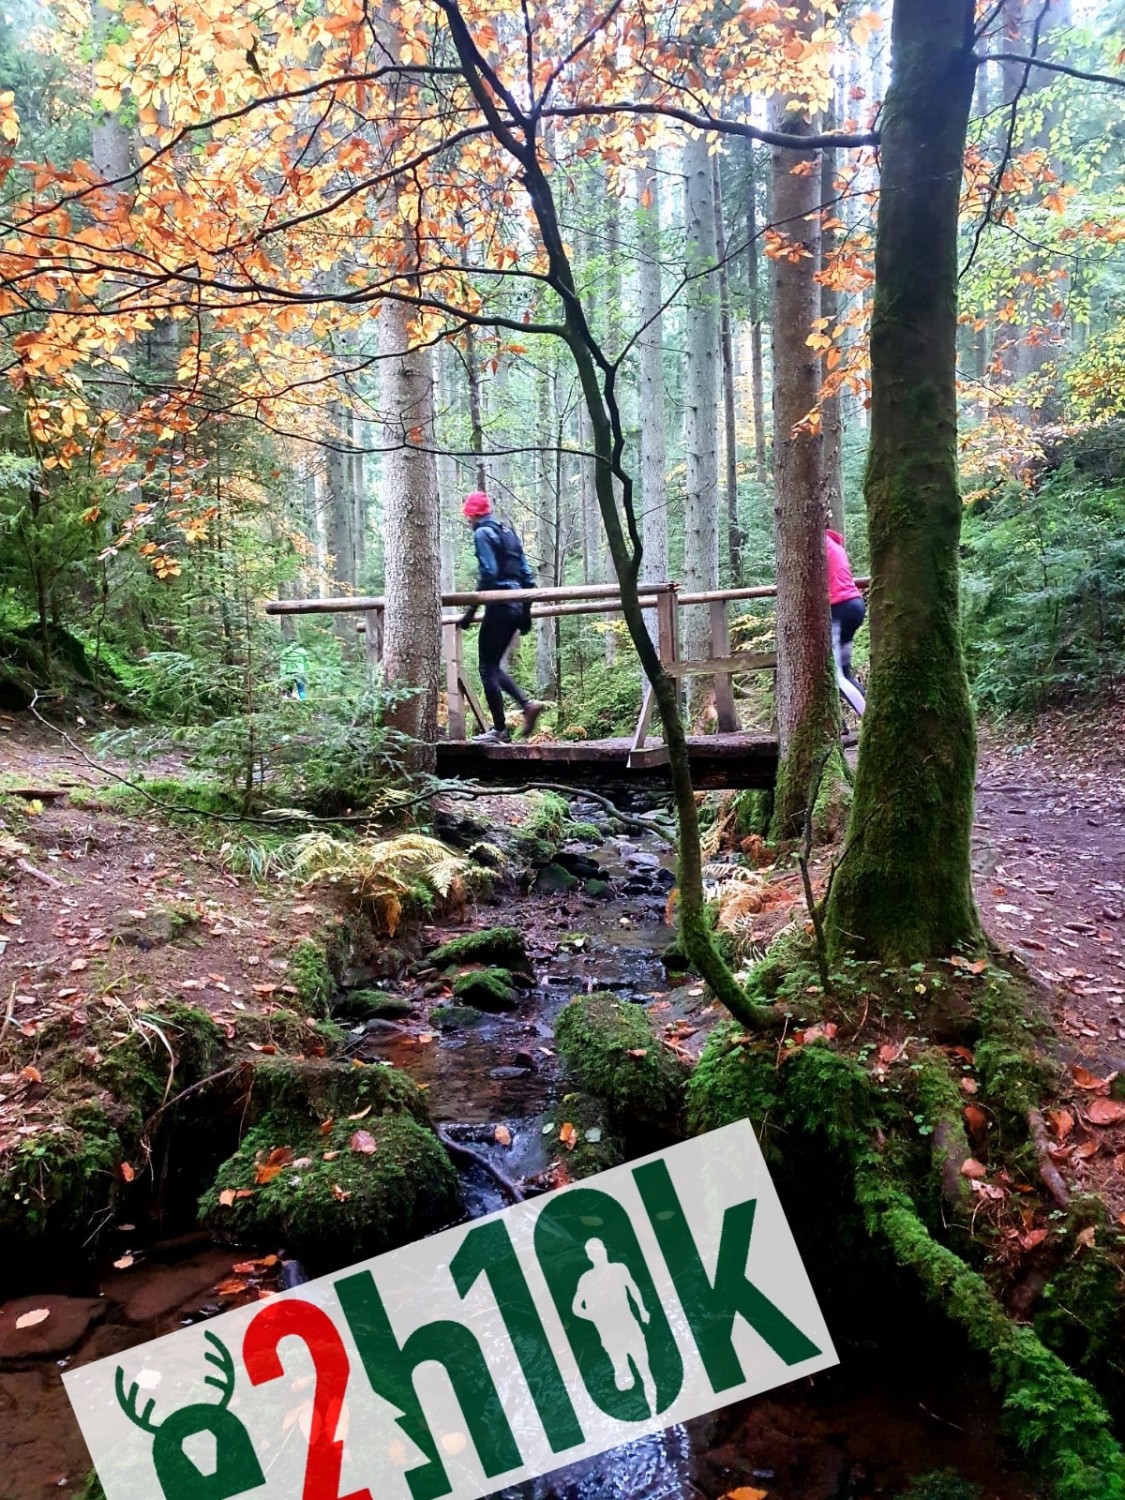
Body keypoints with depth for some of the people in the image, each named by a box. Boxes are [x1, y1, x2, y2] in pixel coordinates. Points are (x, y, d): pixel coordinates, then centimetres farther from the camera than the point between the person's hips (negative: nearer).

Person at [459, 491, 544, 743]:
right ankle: (528, 703, 2)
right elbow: (527, 575, 18)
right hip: (516, 606, 8)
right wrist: (526, 612, 21)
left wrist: (471, 611, -15)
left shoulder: (483, 533, -5)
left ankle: (499, 730, -1)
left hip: (499, 606, -8)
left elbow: (488, 574, -16)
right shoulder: (509, 532, 19)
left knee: (487, 668, -1)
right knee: (493, 665, 17)